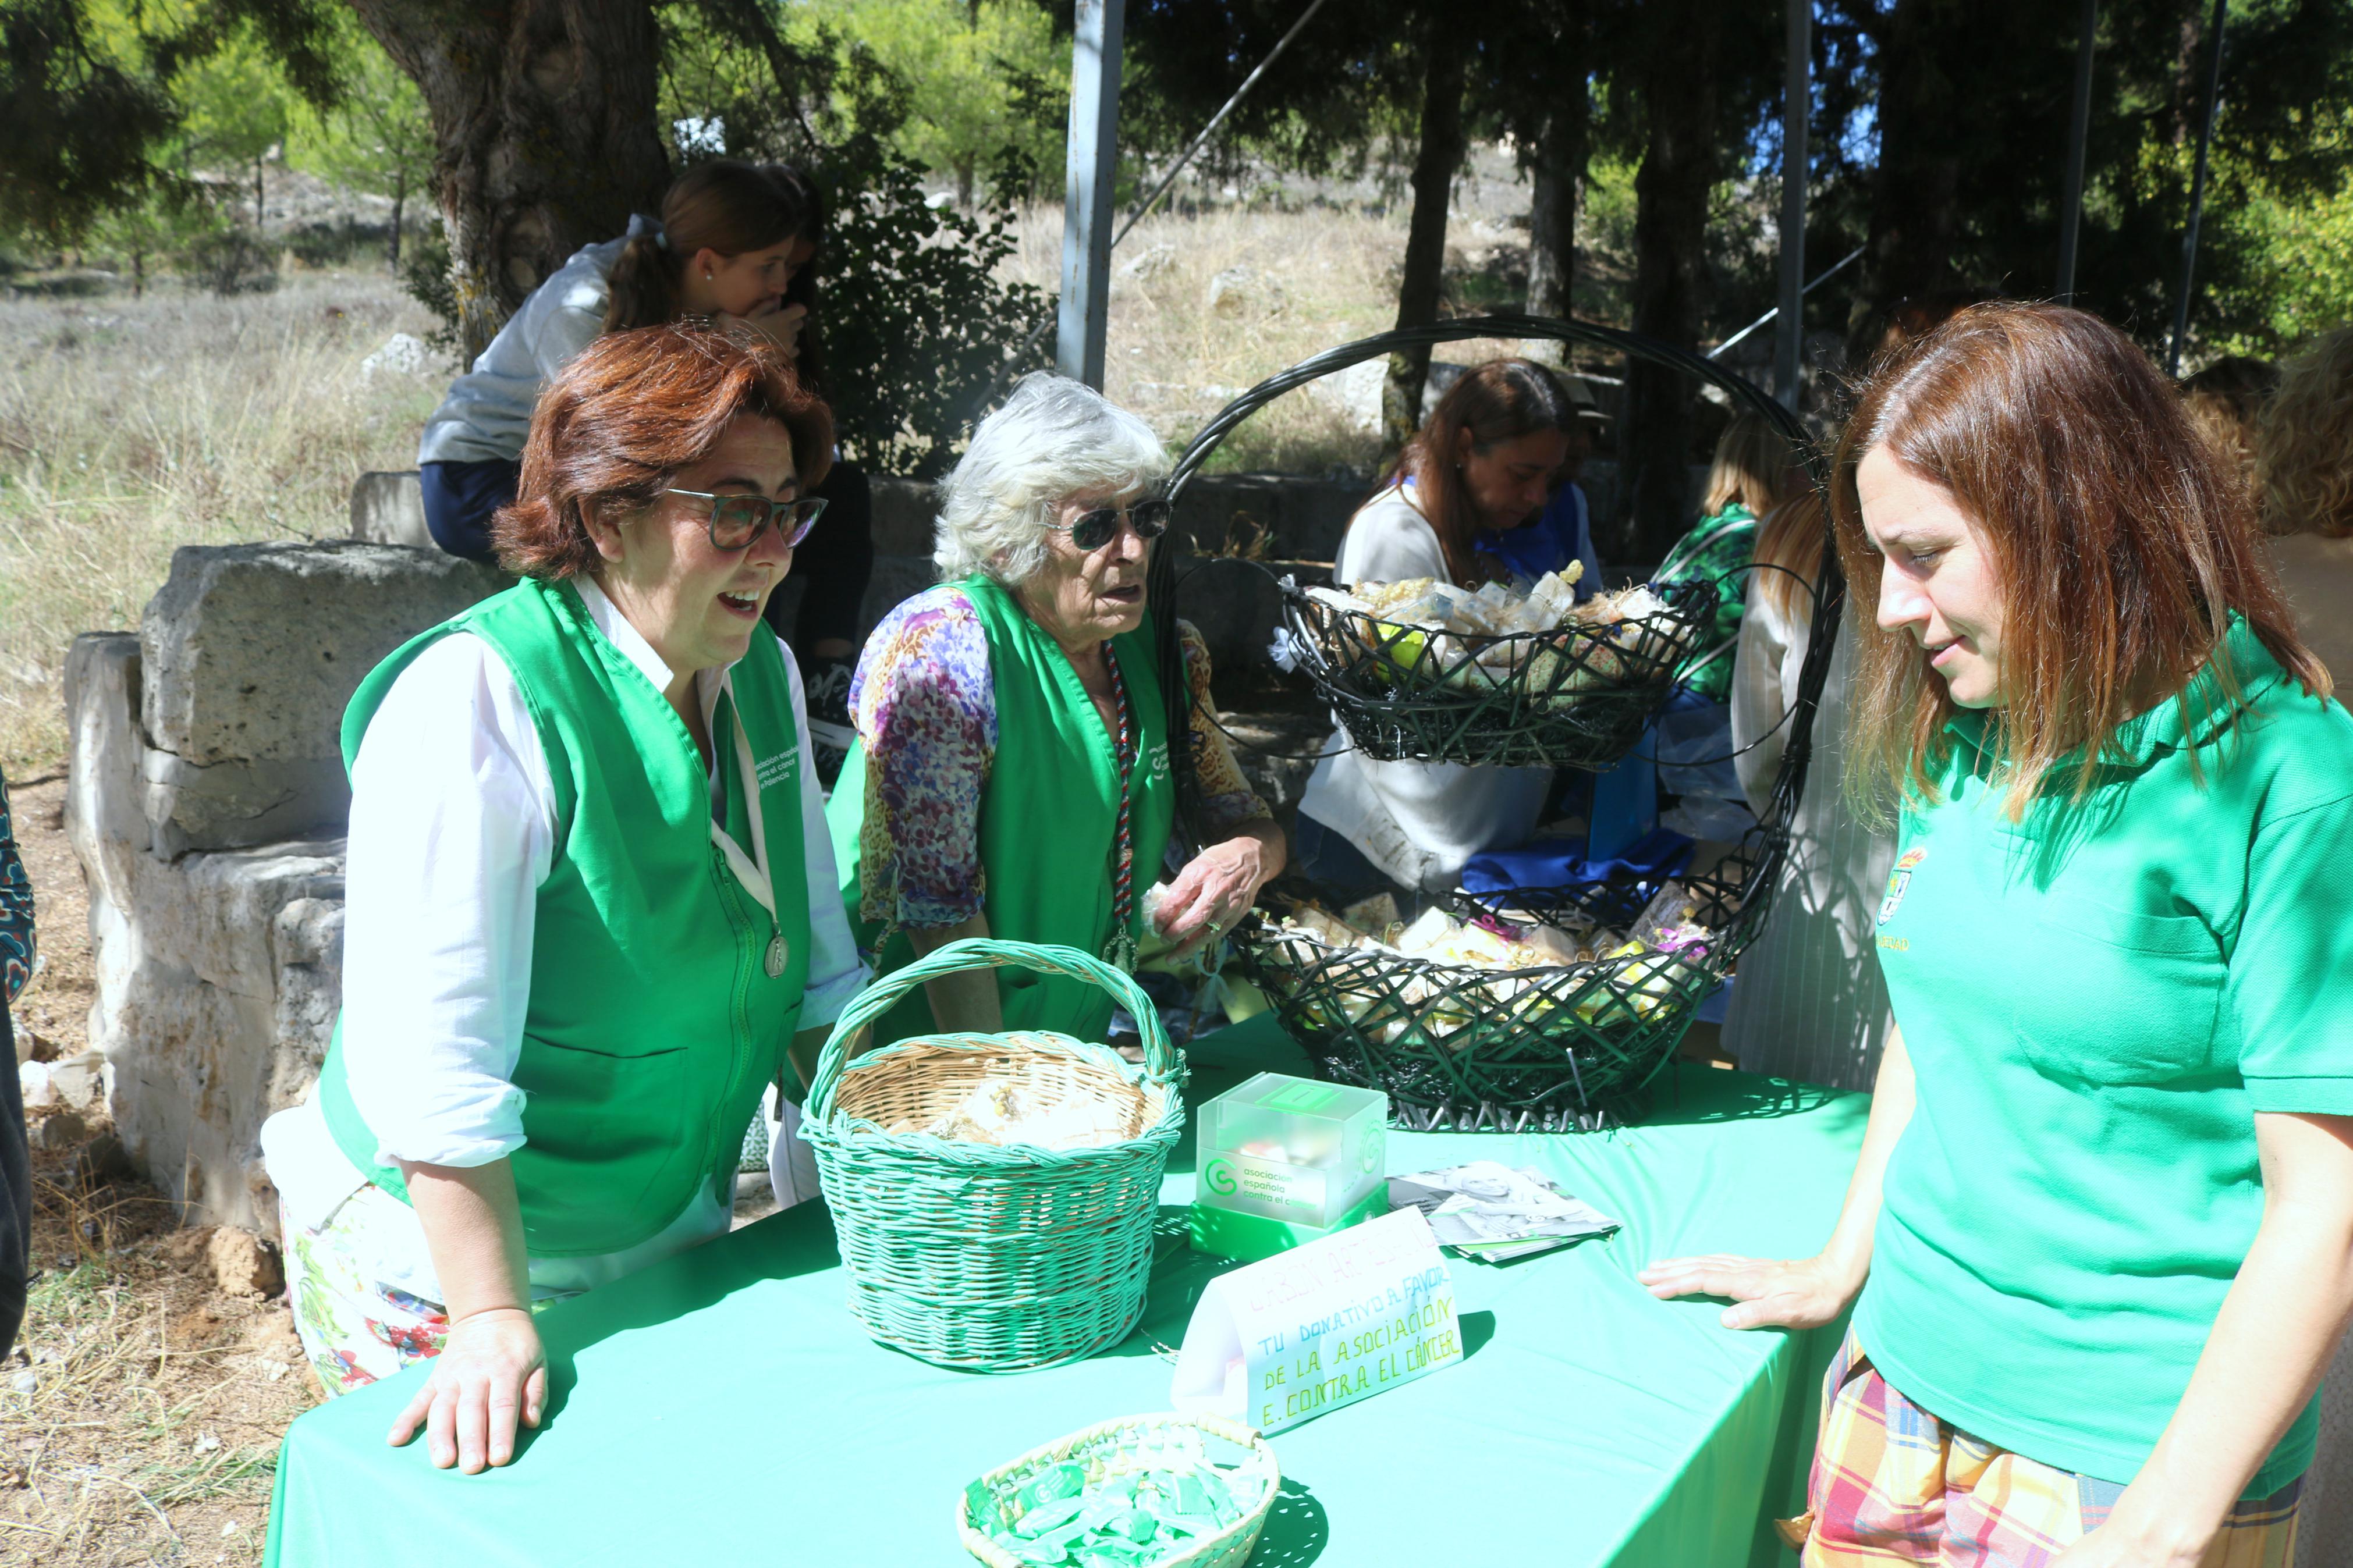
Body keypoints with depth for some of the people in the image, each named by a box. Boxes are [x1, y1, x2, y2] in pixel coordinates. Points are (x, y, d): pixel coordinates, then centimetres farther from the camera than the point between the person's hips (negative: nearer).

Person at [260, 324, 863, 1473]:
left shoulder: (762, 675, -1)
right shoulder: (474, 699, -23)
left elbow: (815, 959, 8)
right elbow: (436, 1055, -26)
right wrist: (496, 1322, -25)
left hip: (670, 1239, 7)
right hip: (441, 1259, -6)